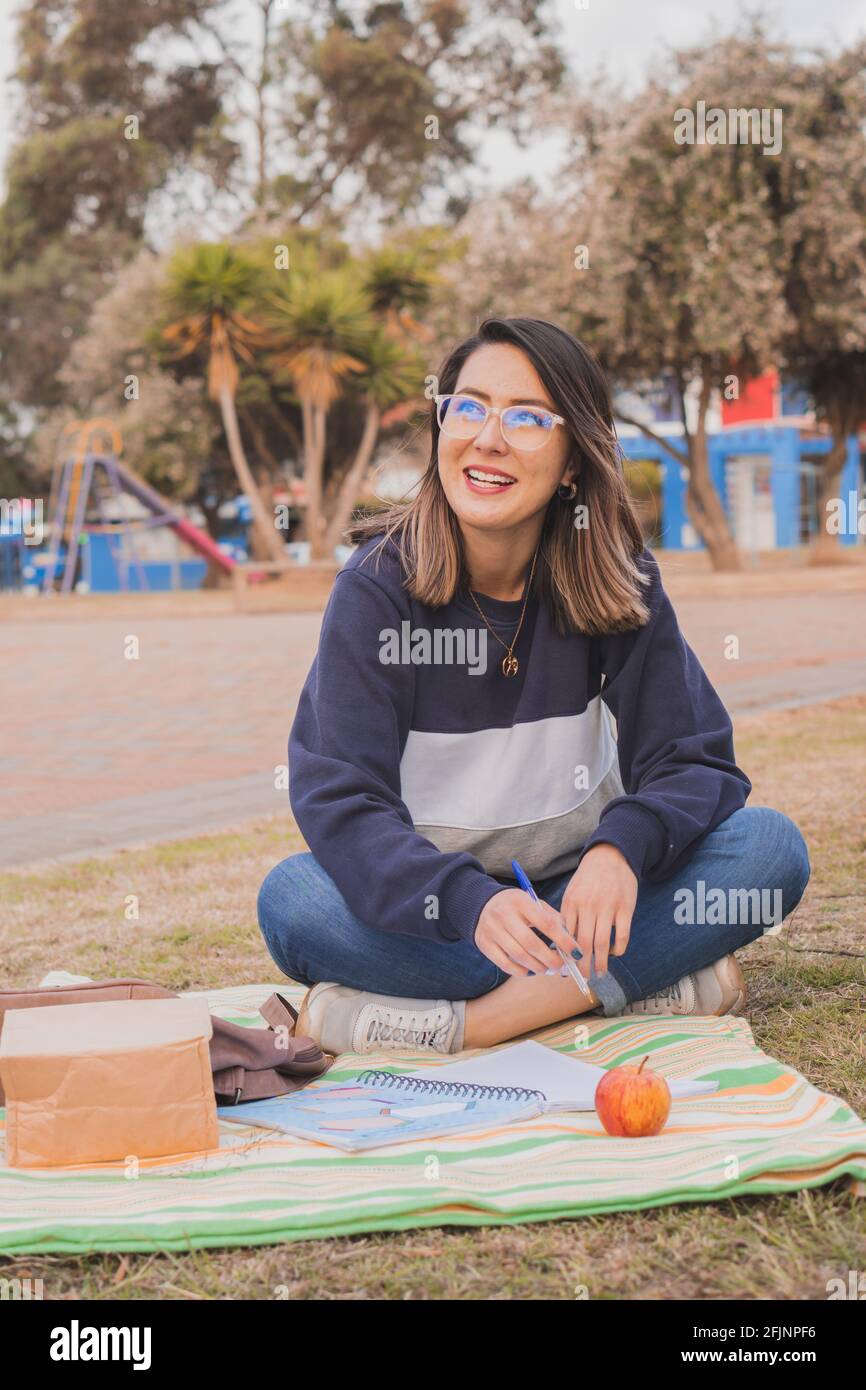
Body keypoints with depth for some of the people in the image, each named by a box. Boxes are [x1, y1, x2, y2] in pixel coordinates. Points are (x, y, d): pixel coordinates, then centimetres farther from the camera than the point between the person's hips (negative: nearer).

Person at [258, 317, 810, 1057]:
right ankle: (654, 980, -27)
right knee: (293, 899, -31)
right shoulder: (378, 587, -12)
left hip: (574, 892, 2)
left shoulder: (617, 581, -5)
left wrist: (624, 846, -33)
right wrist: (471, 903, -39)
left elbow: (695, 762, -9)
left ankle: (458, 1021, -28)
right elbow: (339, 802, -20)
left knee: (769, 845, -20)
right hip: (430, 906, -1)